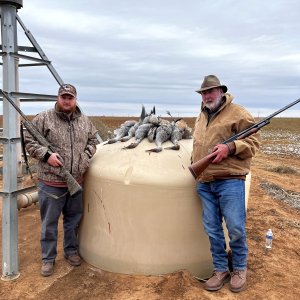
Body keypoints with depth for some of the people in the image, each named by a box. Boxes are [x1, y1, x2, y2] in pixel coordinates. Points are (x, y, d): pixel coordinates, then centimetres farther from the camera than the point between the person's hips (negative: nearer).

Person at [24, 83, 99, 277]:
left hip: (76, 181, 4)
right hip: (51, 182, -4)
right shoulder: (44, 119, -7)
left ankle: (71, 251, 37)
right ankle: (48, 258, 24)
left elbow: (93, 140, 18)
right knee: (49, 222, 8)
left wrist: (86, 157, 2)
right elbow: (29, 141, -5)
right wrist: (46, 154, -18)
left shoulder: (85, 121, 6)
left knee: (74, 219, 17)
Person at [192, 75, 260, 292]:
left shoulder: (237, 113, -2)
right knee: (212, 230, 9)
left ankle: (240, 269, 23)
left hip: (230, 181, -6)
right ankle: (221, 270, 24)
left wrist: (229, 147, -20)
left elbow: (254, 141, -6)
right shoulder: (201, 117, 19)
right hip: (205, 183, 6)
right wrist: (196, 165, 15)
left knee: (236, 229, 1)